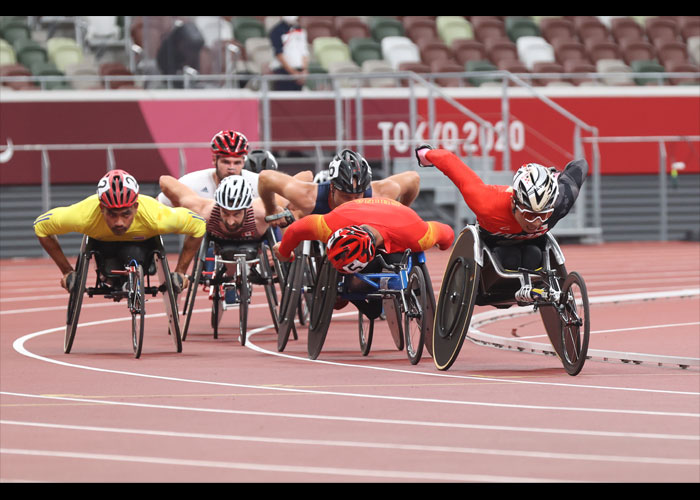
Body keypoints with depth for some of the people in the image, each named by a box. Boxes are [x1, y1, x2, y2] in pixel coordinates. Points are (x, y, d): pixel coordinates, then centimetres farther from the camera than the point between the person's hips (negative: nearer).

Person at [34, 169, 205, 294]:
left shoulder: (156, 217, -42)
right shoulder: (84, 216, -42)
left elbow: (198, 225, -24)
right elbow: (41, 226, -24)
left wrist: (180, 271, -19)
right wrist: (67, 271, -19)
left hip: (144, 242, -1)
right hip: (103, 242, 1)